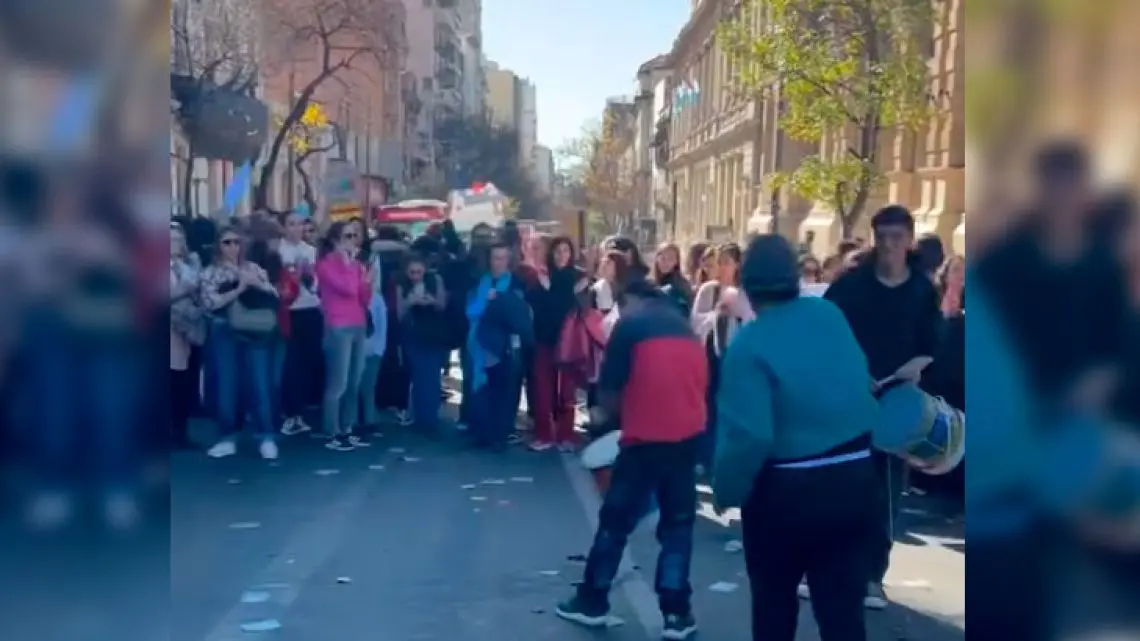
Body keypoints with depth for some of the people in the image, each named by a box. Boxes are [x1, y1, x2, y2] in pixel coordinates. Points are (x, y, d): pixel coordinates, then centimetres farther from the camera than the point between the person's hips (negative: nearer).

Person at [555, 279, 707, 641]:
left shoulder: (630, 326, -2)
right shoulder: (684, 326, 16)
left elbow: (609, 390, -4)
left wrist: (619, 414, 17)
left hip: (647, 438, -5)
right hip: (689, 436, 5)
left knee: (616, 520, 9)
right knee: (678, 524, 12)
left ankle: (592, 601, 19)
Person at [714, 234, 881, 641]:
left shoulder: (749, 343, -17)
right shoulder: (831, 315, 0)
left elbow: (749, 435, -24)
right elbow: (862, 385, 13)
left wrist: (725, 490, -10)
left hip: (785, 490, -4)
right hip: (854, 479, 4)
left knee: (773, 603, 19)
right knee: (843, 607, 10)